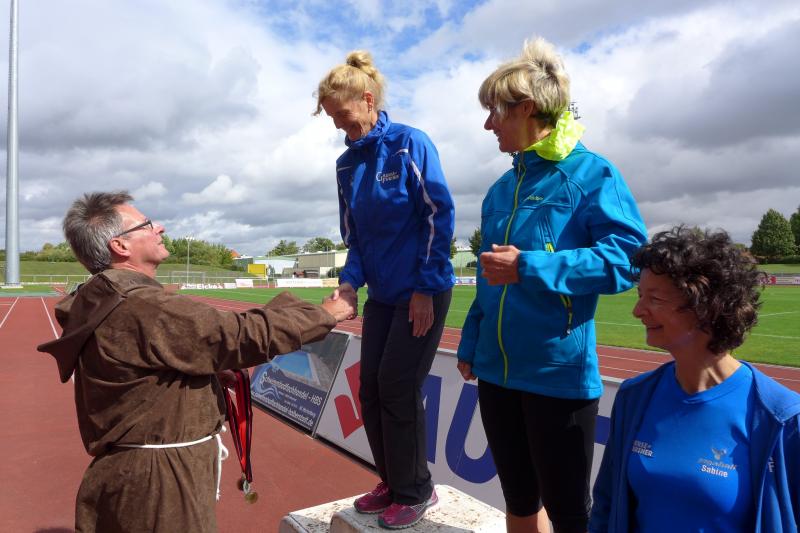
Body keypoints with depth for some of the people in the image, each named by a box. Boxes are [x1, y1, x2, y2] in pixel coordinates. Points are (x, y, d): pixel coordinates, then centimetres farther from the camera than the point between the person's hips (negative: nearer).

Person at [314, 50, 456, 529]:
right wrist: (350, 282, -6)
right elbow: (355, 236, 11)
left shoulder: (409, 143, -11)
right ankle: (393, 484, 27)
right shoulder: (348, 163, 8)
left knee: (398, 389, -4)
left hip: (422, 292, -7)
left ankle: (415, 491, 17)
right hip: (382, 293, 7)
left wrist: (424, 289, -15)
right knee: (371, 390, 8)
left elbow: (440, 216, -13)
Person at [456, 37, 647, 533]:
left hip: (561, 373, -6)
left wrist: (532, 267, -23)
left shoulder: (591, 173, -8)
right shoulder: (501, 189, 11)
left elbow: (627, 258, -20)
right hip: (497, 371, 7)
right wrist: (470, 344, 13)